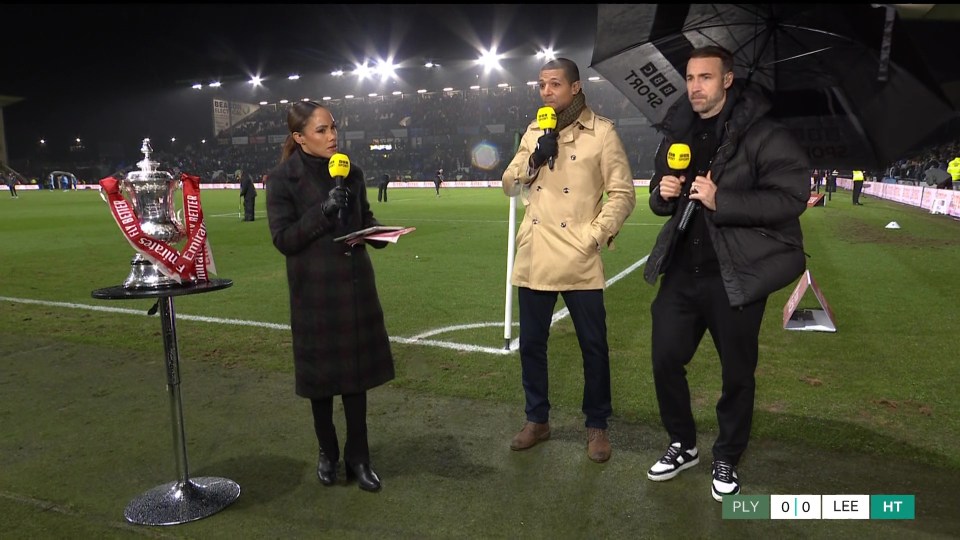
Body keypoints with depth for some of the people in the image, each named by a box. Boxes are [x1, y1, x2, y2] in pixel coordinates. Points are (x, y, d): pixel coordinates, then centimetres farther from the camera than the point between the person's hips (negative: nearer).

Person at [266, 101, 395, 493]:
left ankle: (358, 457, 23)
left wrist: (377, 233, -7)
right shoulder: (283, 178, -8)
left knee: (357, 372, 8)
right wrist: (323, 211, -23)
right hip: (314, 289, -3)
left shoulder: (351, 172, 5)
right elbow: (282, 238, -12)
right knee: (321, 374, 10)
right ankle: (328, 453, 31)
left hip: (356, 284, 4)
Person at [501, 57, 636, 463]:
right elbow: (510, 186, 10)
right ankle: (537, 419, 29)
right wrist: (534, 159, -7)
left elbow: (623, 193, -3)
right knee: (531, 343, 12)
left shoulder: (602, 131, -2)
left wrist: (595, 236, -12)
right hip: (533, 258, 5)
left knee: (593, 346, 5)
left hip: (579, 261, -4)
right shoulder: (533, 131, 13)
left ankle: (597, 425, 23)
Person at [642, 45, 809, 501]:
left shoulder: (762, 135, -10)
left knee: (737, 373, 9)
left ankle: (726, 460, 31)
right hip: (682, 270, 5)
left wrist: (721, 201, -24)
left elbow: (792, 197, -18)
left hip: (736, 275, -5)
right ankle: (682, 445, 32)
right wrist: (663, 193, -6)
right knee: (665, 359, 8)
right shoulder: (678, 133, 9)